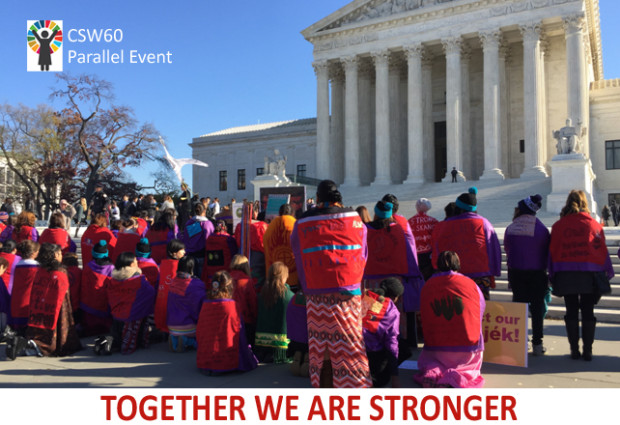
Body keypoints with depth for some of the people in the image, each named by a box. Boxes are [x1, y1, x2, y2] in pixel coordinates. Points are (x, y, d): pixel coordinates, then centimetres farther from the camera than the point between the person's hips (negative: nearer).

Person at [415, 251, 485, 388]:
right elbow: (481, 312, 7)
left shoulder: (427, 286, -2)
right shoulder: (471, 284, -4)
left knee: (424, 360, 30)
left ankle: (432, 372, -6)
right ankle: (458, 375, -8)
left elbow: (424, 321, 6)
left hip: (436, 350, 2)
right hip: (467, 353, -1)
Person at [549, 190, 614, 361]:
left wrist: (552, 275, 10)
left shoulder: (558, 225, 2)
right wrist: (608, 272, 10)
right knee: (588, 312, 6)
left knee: (571, 312, 8)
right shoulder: (594, 224, -1)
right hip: (590, 275, 0)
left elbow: (553, 251, 4)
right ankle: (588, 350, 8)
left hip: (566, 275, 1)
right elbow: (602, 250, 1)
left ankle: (574, 349, 9)